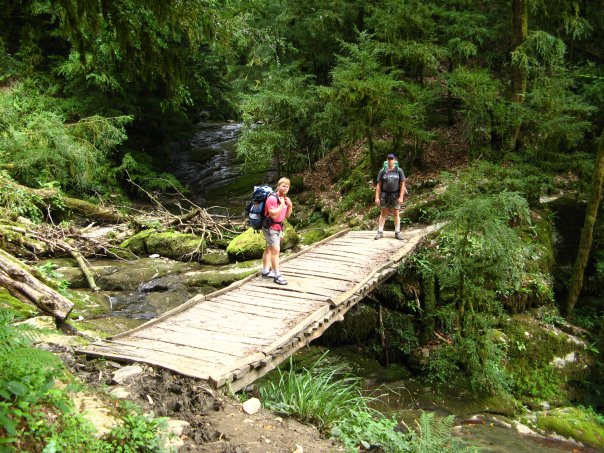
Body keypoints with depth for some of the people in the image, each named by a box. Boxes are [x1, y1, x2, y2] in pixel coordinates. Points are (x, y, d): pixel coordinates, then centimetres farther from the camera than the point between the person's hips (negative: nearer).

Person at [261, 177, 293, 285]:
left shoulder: (285, 199, 7)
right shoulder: (272, 198, -21)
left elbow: (287, 216, 10)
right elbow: (274, 215, -28)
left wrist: (290, 206, -6)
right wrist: (282, 205, -25)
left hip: (278, 227, 9)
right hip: (270, 227, -9)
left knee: (269, 249, 18)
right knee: (276, 250, -12)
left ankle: (265, 271, 28)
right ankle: (277, 276, -10)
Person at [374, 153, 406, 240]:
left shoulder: (399, 171, 0)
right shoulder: (382, 171, 2)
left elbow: (402, 185, -2)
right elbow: (378, 185, 3)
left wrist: (401, 197, -10)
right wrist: (377, 197, -3)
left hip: (395, 195, -1)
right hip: (384, 195, 1)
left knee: (396, 214, 5)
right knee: (383, 214, 5)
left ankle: (397, 233, 10)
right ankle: (380, 232, 8)